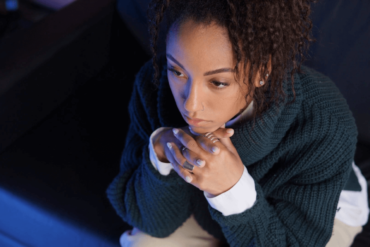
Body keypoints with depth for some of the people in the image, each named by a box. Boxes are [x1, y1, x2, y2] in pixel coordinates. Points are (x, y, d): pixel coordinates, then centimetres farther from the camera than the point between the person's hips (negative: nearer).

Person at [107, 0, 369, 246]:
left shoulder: (326, 128, -36)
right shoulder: (154, 85, -28)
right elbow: (153, 221, -19)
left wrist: (234, 188, -46)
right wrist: (160, 151, -40)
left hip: (317, 210, -1)